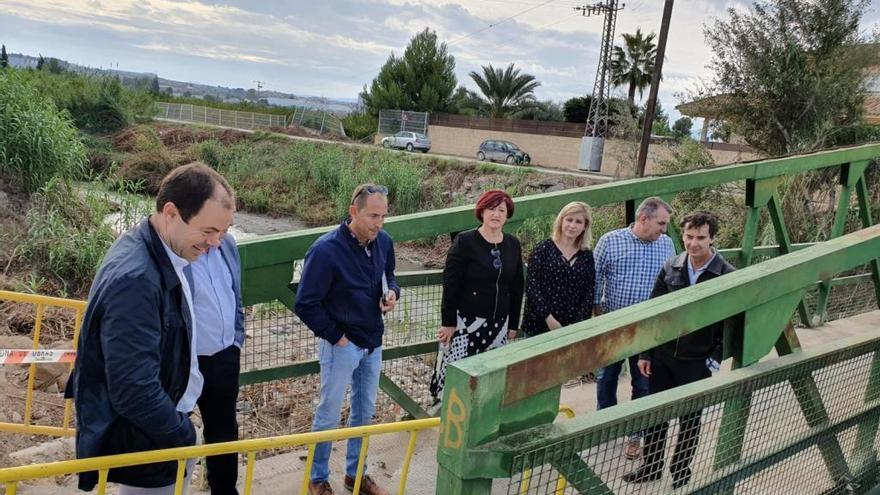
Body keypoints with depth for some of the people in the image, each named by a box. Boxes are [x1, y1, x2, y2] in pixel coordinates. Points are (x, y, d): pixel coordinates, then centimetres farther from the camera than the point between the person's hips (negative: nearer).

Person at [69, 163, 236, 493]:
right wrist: (183, 438, -15)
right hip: (143, 443, -8)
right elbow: (134, 390, -30)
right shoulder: (134, 279, -31)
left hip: (161, 423, 8)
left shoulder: (165, 253, -1)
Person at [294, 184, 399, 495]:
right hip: (342, 344, -6)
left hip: (373, 341, 6)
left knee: (364, 411, 18)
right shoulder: (326, 250, -23)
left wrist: (392, 292, -7)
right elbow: (305, 304, -18)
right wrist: (335, 336, -14)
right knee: (329, 414, 9)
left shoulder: (384, 242, -4)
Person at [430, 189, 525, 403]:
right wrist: (448, 322, -11)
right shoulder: (465, 241, -8)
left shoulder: (513, 244, 7)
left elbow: (516, 287, 12)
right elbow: (450, 284, -9)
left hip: (498, 324, 5)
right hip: (466, 322, -5)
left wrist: (513, 324, 12)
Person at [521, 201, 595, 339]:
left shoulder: (586, 255, 7)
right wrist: (548, 318, -15)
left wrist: (579, 324, -8)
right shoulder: (543, 249, -4)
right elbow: (531, 286, -9)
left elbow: (589, 292, 4)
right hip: (539, 325, -3)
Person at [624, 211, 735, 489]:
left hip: (697, 362, -3)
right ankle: (651, 466, 32)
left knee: (690, 421, 13)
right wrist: (646, 353, 3)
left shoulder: (727, 275, -12)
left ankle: (681, 472, 33)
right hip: (662, 356, 3)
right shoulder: (671, 267, -2)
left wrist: (716, 359, -10)